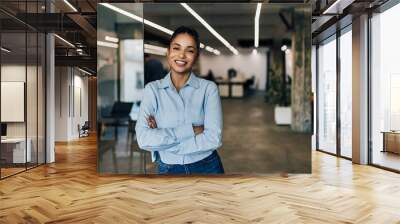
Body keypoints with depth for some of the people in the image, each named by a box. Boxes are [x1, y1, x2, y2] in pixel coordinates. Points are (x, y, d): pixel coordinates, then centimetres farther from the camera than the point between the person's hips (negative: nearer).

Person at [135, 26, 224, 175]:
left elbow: (214, 138, -18)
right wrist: (190, 130, -22)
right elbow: (143, 139, -17)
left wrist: (161, 139, -18)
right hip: (168, 169, 1)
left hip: (207, 167, 0)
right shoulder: (152, 89, -6)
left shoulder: (208, 88, -8)